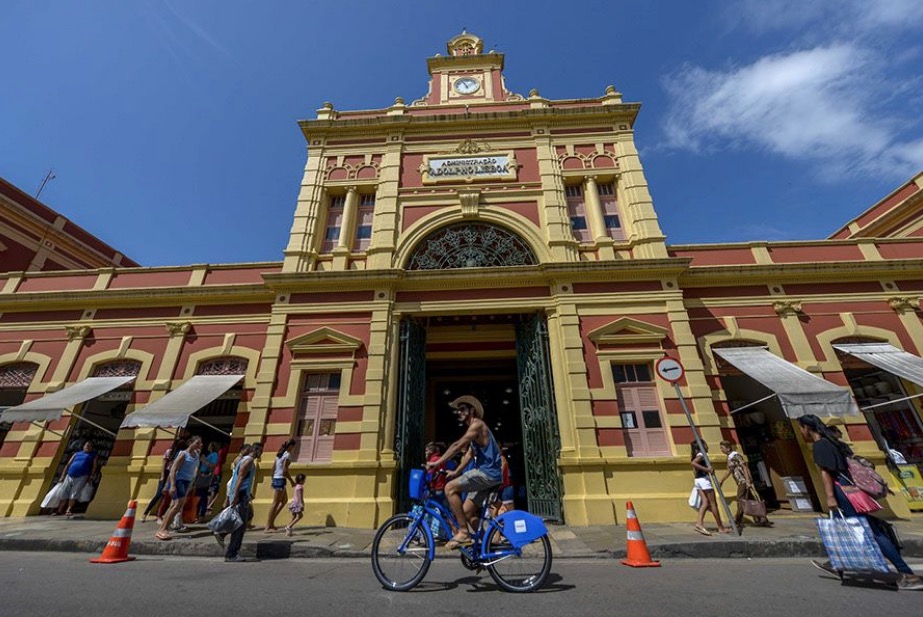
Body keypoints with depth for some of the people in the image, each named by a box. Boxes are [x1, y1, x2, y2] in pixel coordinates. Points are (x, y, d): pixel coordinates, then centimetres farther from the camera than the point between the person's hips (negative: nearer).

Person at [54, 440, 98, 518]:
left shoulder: (93, 455, 12)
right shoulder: (77, 453, 19)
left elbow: (94, 467, 4)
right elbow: (68, 464, 17)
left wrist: (91, 477, -6)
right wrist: (63, 475, 7)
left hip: (81, 477, -3)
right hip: (69, 476, 3)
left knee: (74, 493, -10)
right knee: (64, 492, 4)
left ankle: (68, 510, -9)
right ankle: (59, 510, 15)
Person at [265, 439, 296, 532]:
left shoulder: (280, 454, 13)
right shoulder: (287, 454, -13)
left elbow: (273, 468, 16)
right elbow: (285, 470, -18)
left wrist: (273, 480, 22)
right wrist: (292, 481, -10)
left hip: (276, 479, 9)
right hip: (281, 479, -9)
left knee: (284, 500, 18)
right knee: (276, 503, -2)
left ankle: (271, 522, 18)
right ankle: (268, 526, 4)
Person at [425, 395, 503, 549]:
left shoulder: (477, 424, -9)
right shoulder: (473, 428, 23)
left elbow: (458, 445, -20)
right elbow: (469, 454, 21)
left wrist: (437, 463, -21)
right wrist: (456, 472, 11)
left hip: (488, 472, -10)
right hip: (485, 474, 10)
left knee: (450, 488, -19)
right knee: (466, 512, 12)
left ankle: (463, 532, -14)